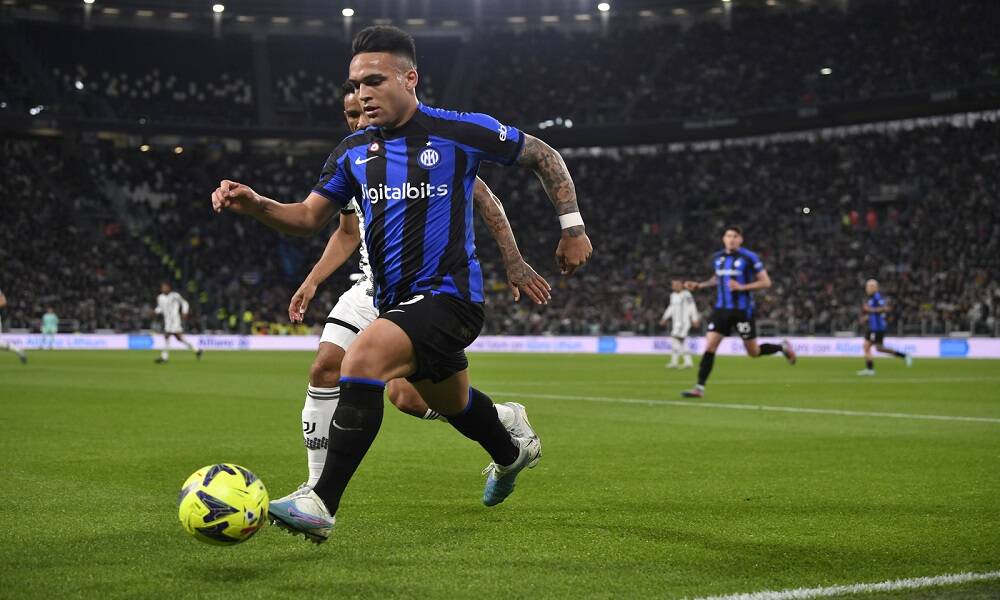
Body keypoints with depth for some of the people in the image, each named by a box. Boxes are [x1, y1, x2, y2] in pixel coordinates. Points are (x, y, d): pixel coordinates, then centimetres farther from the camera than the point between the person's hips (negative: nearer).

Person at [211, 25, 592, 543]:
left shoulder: (461, 131, -9)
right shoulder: (354, 150, 6)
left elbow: (543, 156, 3)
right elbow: (309, 217, 6)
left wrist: (572, 226, 3)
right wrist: (255, 205, -12)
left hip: (448, 294, -7)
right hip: (396, 303, 7)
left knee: (361, 362, -29)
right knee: (452, 403, 26)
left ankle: (321, 506, -26)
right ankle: (513, 451, 59)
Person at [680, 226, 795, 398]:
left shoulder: (749, 257, -10)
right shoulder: (717, 258, 6)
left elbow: (766, 282, -8)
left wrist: (742, 287, -20)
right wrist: (700, 285, 11)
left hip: (743, 310, -4)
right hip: (721, 309, 4)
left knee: (754, 352, 5)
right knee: (709, 347, -8)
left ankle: (783, 347, 33)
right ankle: (699, 388, -5)